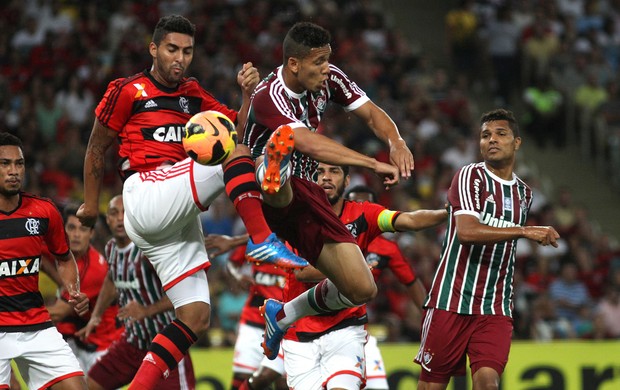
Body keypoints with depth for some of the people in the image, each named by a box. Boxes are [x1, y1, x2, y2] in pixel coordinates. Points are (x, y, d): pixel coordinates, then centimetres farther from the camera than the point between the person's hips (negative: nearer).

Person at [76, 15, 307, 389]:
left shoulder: (193, 95, 19)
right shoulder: (128, 91, 2)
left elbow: (241, 127, 15)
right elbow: (97, 149, 10)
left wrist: (249, 94, -3)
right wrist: (91, 204, 14)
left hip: (180, 218, 7)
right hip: (147, 194, -7)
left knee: (195, 317, -2)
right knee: (237, 154, -20)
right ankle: (261, 239, -27)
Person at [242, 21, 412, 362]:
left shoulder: (329, 79, 2)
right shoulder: (270, 97, -20)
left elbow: (371, 113, 5)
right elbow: (310, 144, -33)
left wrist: (396, 142, -19)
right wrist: (375, 165, -38)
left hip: (306, 194, 7)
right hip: (273, 196, -7)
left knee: (362, 290, 0)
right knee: (283, 138, -41)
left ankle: (283, 315, 23)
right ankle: (272, 176, -79)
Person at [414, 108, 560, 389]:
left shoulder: (523, 193, 15)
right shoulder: (471, 176, -6)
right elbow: (467, 232, -21)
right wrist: (525, 231, -24)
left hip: (495, 308, 4)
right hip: (450, 301, -4)